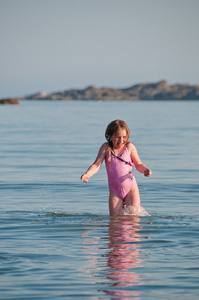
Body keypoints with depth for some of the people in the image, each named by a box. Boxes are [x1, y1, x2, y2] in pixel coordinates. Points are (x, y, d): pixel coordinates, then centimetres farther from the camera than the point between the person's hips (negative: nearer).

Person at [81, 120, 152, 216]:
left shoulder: (129, 147, 1)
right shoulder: (106, 148, 1)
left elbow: (139, 165, 6)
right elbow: (96, 165, -4)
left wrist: (145, 170, -16)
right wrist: (87, 174, -23)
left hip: (131, 187, -1)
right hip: (115, 190, 1)